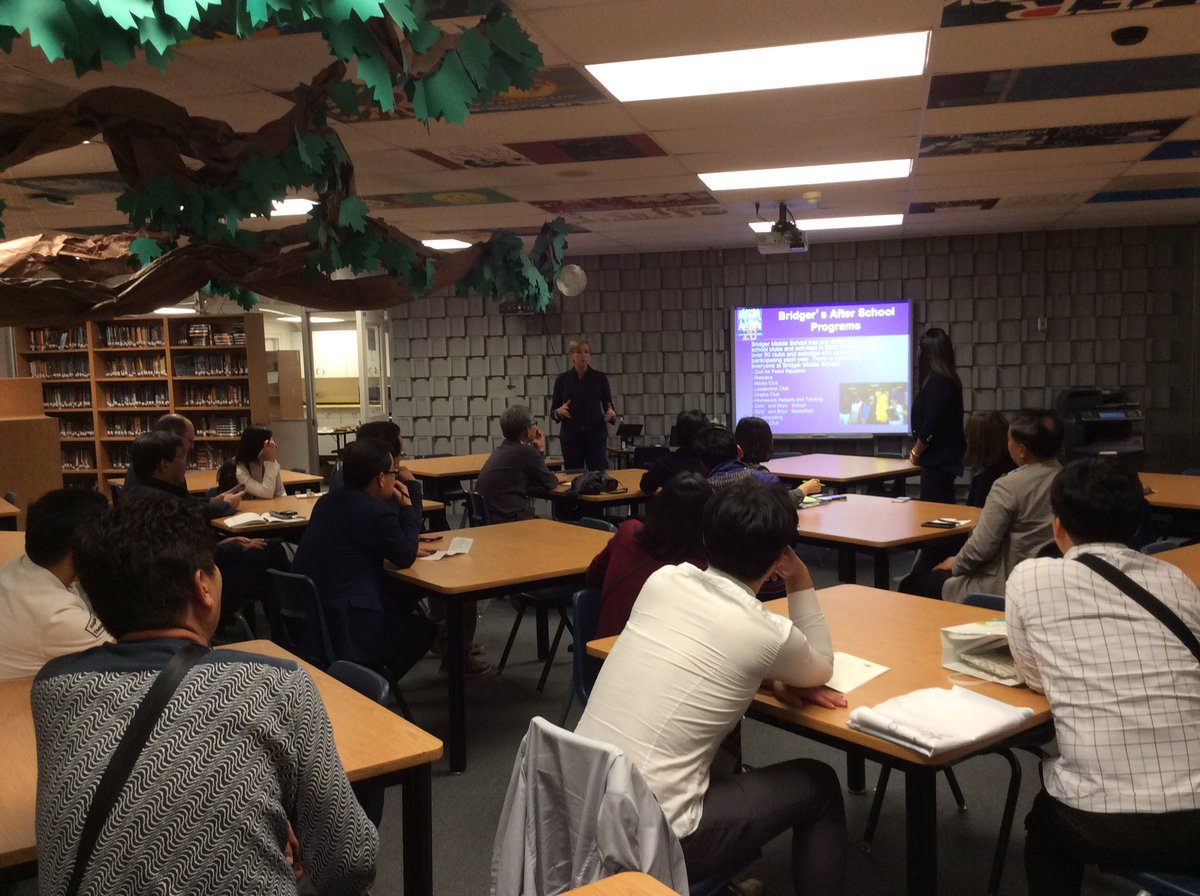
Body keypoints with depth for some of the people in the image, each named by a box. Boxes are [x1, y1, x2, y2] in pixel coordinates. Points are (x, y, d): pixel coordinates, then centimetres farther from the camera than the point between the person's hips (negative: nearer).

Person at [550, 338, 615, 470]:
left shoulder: (600, 378, 2)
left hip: (596, 436, 0)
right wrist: (559, 411, -17)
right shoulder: (562, 379, 3)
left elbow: (609, 407, 3)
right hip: (570, 437, 1)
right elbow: (553, 412, 5)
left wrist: (611, 414, -19)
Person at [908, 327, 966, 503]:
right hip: (946, 458, 10)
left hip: (938, 460, -10)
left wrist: (916, 452, -5)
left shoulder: (937, 382, -18)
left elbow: (931, 426, -21)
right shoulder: (950, 380, 13)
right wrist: (918, 452, 15)